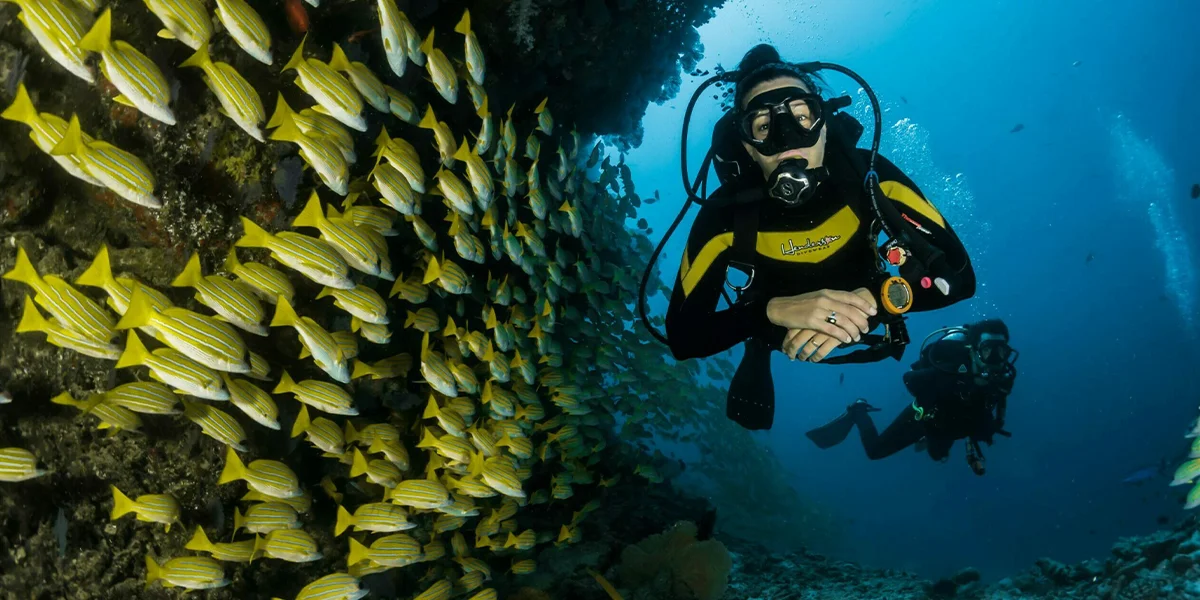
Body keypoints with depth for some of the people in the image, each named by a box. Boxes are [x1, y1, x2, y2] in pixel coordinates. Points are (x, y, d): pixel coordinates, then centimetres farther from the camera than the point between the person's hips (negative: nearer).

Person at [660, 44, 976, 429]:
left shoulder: (869, 175, -37)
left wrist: (870, 300, -56)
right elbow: (681, 335, -40)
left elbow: (958, 274, -37)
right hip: (779, 332, -2)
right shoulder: (726, 212, -39)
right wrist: (772, 310, -57)